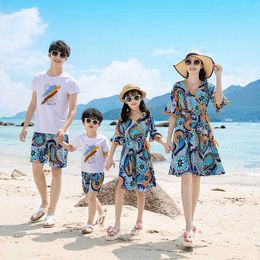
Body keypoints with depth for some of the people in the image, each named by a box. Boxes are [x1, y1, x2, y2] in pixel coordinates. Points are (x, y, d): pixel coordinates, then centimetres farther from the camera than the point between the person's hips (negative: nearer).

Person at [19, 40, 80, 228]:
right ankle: (44, 203, 20)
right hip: (40, 130, 3)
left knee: (56, 171, 0)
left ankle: (51, 212, 9)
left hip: (58, 132, -3)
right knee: (36, 166, -2)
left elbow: (73, 109, -6)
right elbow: (33, 105, 14)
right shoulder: (38, 78, 10)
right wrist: (25, 126, 8)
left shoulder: (70, 82, -1)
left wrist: (64, 128, -21)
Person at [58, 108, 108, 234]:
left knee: (91, 196, -11)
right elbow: (71, 148, 13)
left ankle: (90, 223, -1)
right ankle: (101, 211, 43)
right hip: (85, 171, 5)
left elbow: (106, 154, 0)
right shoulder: (81, 138, 1)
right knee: (89, 196, 15)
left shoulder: (102, 139, -8)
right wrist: (61, 142, 0)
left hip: (97, 172, -5)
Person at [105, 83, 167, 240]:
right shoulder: (123, 118, 1)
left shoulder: (147, 115, 1)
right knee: (121, 187, -12)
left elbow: (154, 134, 9)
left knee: (140, 190, 9)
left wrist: (165, 144, -6)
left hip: (143, 157, 0)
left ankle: (139, 221, 26)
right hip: (127, 157, 0)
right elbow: (117, 138, 2)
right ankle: (117, 226, -8)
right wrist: (110, 157, -1)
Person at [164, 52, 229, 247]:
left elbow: (219, 102, -12)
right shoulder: (178, 87, 5)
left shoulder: (208, 87, 8)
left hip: (203, 136, 3)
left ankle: (191, 222, 20)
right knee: (186, 178, -13)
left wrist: (219, 77, -12)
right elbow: (173, 114, 5)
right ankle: (189, 228, -15)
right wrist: (169, 138, 1)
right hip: (183, 135, -2)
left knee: (196, 179, 7)